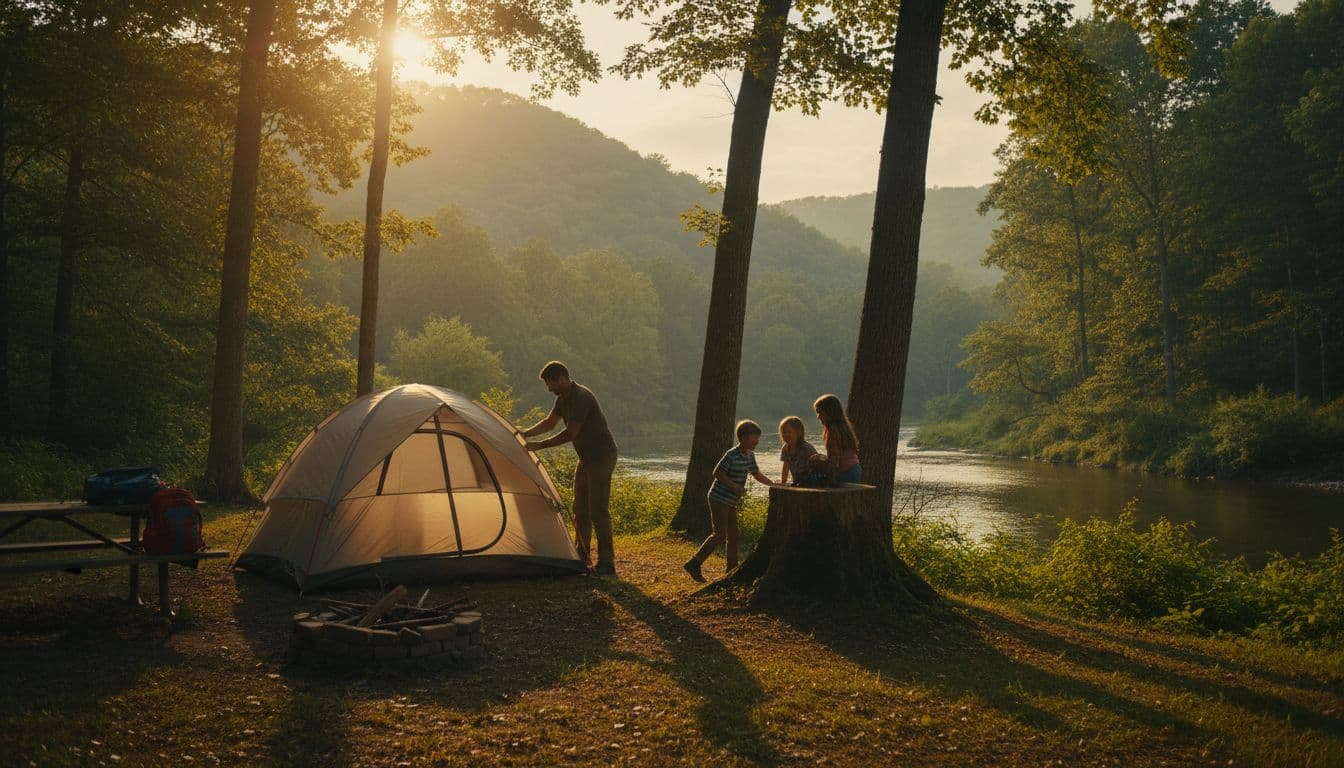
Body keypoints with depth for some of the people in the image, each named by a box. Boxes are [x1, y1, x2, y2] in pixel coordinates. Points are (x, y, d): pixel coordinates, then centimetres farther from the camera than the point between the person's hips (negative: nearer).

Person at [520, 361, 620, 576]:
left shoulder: (581, 397, -23)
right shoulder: (564, 398, 8)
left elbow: (570, 434, -25)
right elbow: (550, 423, 20)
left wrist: (539, 446, -20)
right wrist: (523, 434, 7)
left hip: (602, 456, -10)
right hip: (586, 458, 10)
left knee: (597, 510, -12)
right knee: (580, 509, 13)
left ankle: (606, 564, -8)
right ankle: (582, 556, 23)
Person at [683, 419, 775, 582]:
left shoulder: (750, 456, 8)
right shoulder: (732, 455, -20)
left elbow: (757, 474, 18)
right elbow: (717, 473, -19)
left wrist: (774, 485, 9)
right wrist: (735, 487, -22)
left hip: (731, 502, 9)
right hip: (719, 499, -9)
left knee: (733, 535, 11)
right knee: (720, 534, -13)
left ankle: (732, 569, 20)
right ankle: (693, 564, -8)